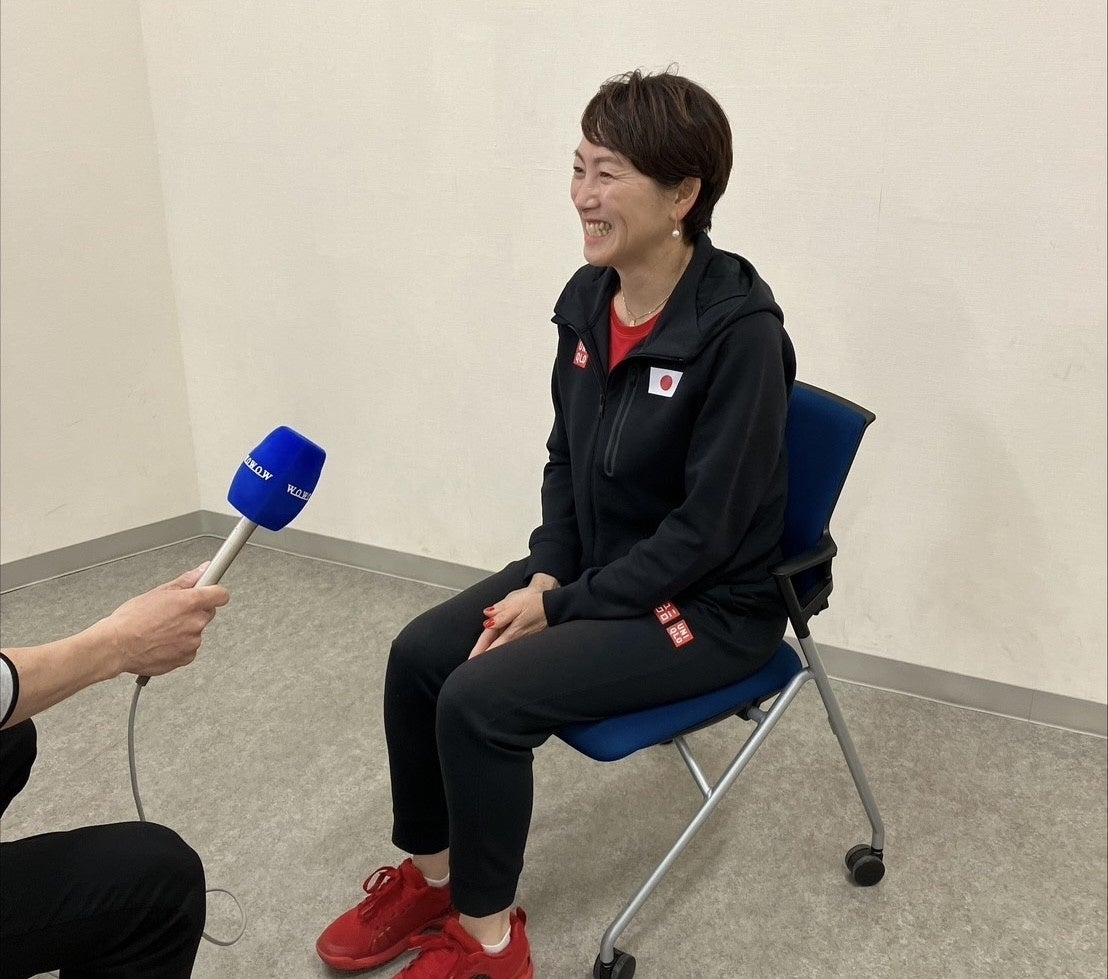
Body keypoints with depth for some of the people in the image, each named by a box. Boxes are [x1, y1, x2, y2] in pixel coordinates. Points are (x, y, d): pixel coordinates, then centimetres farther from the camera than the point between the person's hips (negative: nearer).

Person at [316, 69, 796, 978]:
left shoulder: (738, 331, -24)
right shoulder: (587, 300, -2)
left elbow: (706, 529, -22)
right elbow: (566, 460, 8)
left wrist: (561, 608, -18)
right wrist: (544, 575, -6)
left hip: (710, 604, -7)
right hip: (594, 569, 7)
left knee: (482, 697, -20)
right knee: (419, 655, -4)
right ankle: (431, 875, 18)